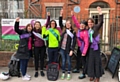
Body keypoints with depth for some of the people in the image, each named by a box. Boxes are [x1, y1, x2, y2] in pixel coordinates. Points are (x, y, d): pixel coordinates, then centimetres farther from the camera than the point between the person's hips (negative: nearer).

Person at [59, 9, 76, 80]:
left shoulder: (73, 32, -5)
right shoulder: (64, 29, 6)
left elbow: (74, 42, -7)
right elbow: (60, 23, 5)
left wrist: (72, 50, -13)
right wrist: (61, 15, -5)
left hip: (68, 49, -3)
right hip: (62, 48, 3)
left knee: (69, 61, 9)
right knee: (63, 61, 13)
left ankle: (69, 74, 22)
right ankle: (63, 73, 24)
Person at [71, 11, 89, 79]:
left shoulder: (85, 33, -25)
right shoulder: (80, 29, -2)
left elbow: (86, 43, -26)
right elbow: (76, 22, 9)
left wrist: (84, 52, -28)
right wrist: (72, 15, 2)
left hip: (83, 48, -9)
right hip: (79, 47, 9)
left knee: (83, 60, 1)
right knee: (78, 58, 24)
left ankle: (84, 74, 12)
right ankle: (77, 69, 45)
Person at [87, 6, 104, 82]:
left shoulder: (96, 27, -5)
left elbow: (101, 22, -22)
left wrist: (101, 14, -37)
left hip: (96, 45, -4)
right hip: (90, 46, 4)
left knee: (97, 60, 1)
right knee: (91, 60, 7)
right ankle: (92, 75, 17)